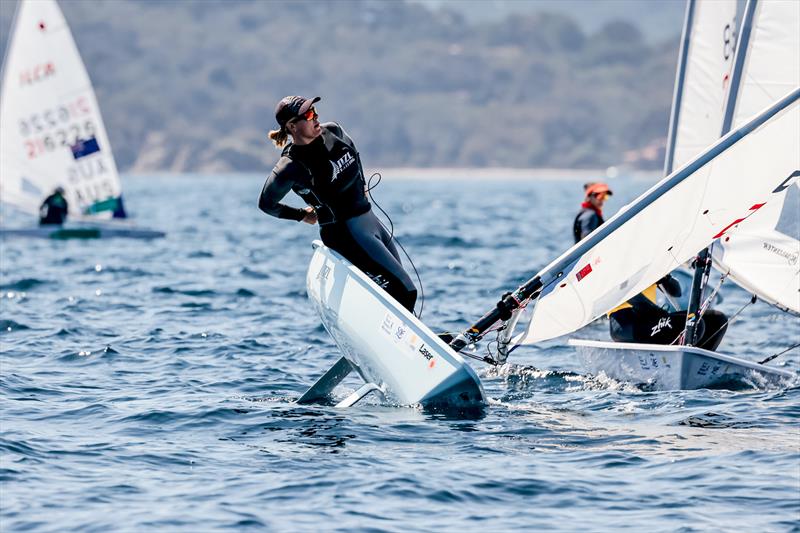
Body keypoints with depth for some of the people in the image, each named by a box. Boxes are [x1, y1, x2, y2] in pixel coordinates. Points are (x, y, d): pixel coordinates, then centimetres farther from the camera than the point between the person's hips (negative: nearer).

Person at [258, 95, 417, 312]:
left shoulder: (332, 132, -1)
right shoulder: (291, 166, -19)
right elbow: (266, 203, -3)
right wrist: (302, 215, 6)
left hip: (369, 219, 8)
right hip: (346, 233, -8)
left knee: (402, 290, 10)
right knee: (405, 291, -13)